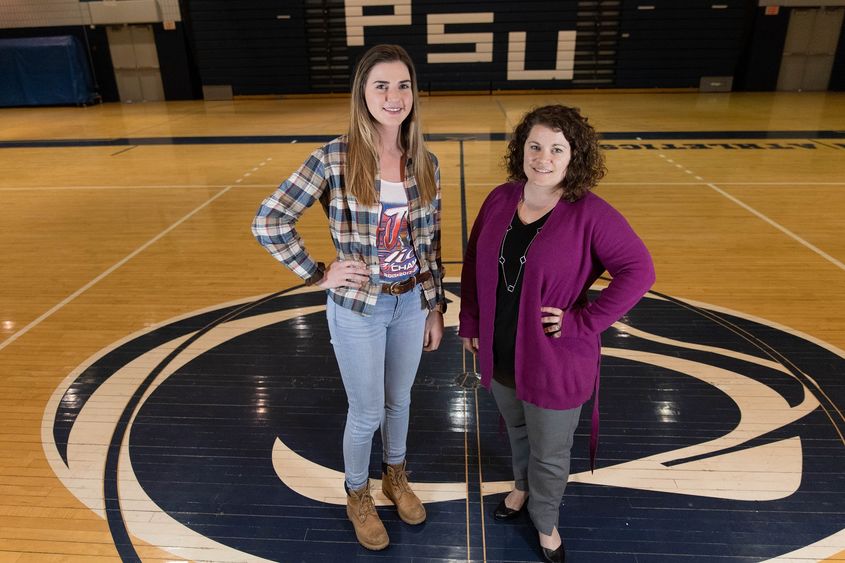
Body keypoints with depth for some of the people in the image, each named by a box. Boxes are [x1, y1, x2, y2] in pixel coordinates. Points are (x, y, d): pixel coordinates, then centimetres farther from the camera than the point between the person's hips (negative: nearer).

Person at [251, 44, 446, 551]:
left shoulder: (426, 163, -3)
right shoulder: (335, 159, -17)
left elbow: (432, 243, 4)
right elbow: (268, 222, -15)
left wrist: (436, 308, 7)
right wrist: (318, 275, -13)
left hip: (412, 303, 4)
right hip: (358, 309, -4)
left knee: (399, 401, 23)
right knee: (366, 413, 12)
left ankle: (396, 476, 50)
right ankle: (358, 495, 41)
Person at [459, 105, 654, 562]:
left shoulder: (590, 213, -18)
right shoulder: (500, 200, -3)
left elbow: (639, 271, -19)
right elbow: (473, 262, 6)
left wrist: (584, 321, -21)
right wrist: (470, 323, 5)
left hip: (554, 361, -4)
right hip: (499, 354, 5)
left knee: (549, 454, 15)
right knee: (516, 431, 27)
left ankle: (545, 521, 44)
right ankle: (523, 487, 57)